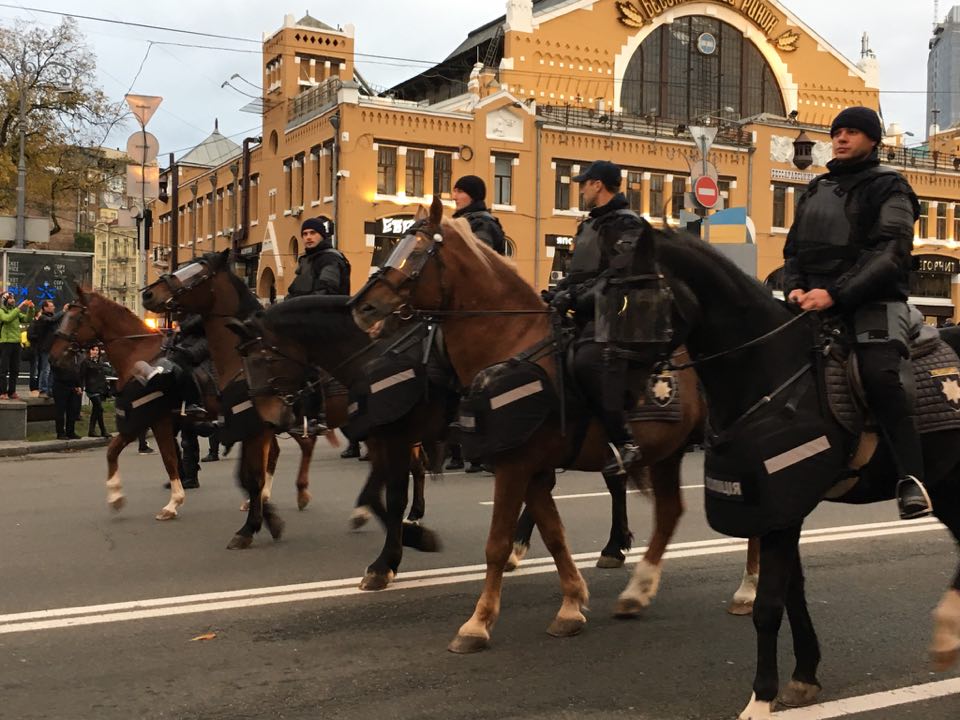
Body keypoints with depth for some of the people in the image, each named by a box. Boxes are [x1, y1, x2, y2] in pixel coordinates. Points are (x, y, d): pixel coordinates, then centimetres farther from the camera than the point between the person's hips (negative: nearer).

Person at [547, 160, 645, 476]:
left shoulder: (627, 224, -7)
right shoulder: (591, 224, 21)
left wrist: (577, 297, -25)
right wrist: (559, 294, 7)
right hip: (586, 312, 10)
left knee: (586, 362, -32)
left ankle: (625, 441, -29)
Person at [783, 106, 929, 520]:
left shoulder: (888, 188, 3)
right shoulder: (815, 191, 22)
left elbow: (890, 255, -10)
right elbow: (793, 250, 20)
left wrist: (836, 294, -22)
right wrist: (795, 288, -4)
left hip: (874, 303, -6)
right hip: (816, 303, 6)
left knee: (878, 374, -31)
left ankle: (911, 477, -28)